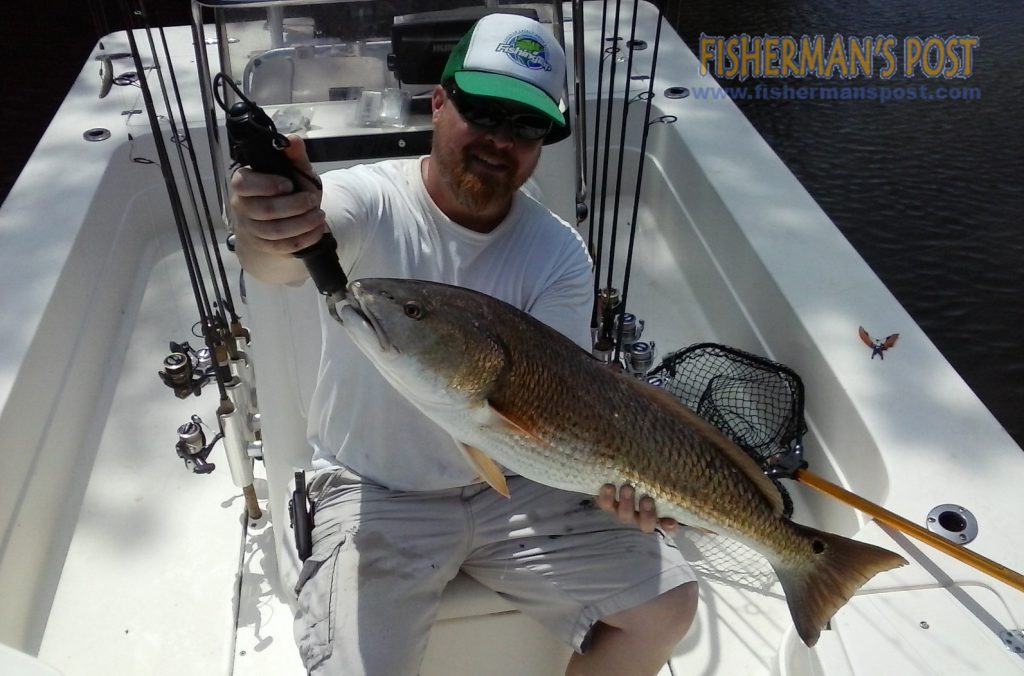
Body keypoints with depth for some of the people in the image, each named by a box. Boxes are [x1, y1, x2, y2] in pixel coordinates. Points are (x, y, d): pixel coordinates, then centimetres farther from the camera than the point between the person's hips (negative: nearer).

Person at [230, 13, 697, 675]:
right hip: (375, 494, -2)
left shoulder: (560, 255, -6)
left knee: (666, 606, 0)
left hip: (516, 482, 3)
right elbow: (286, 258, -37)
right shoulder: (366, 199, -15)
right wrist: (267, 235, -60)